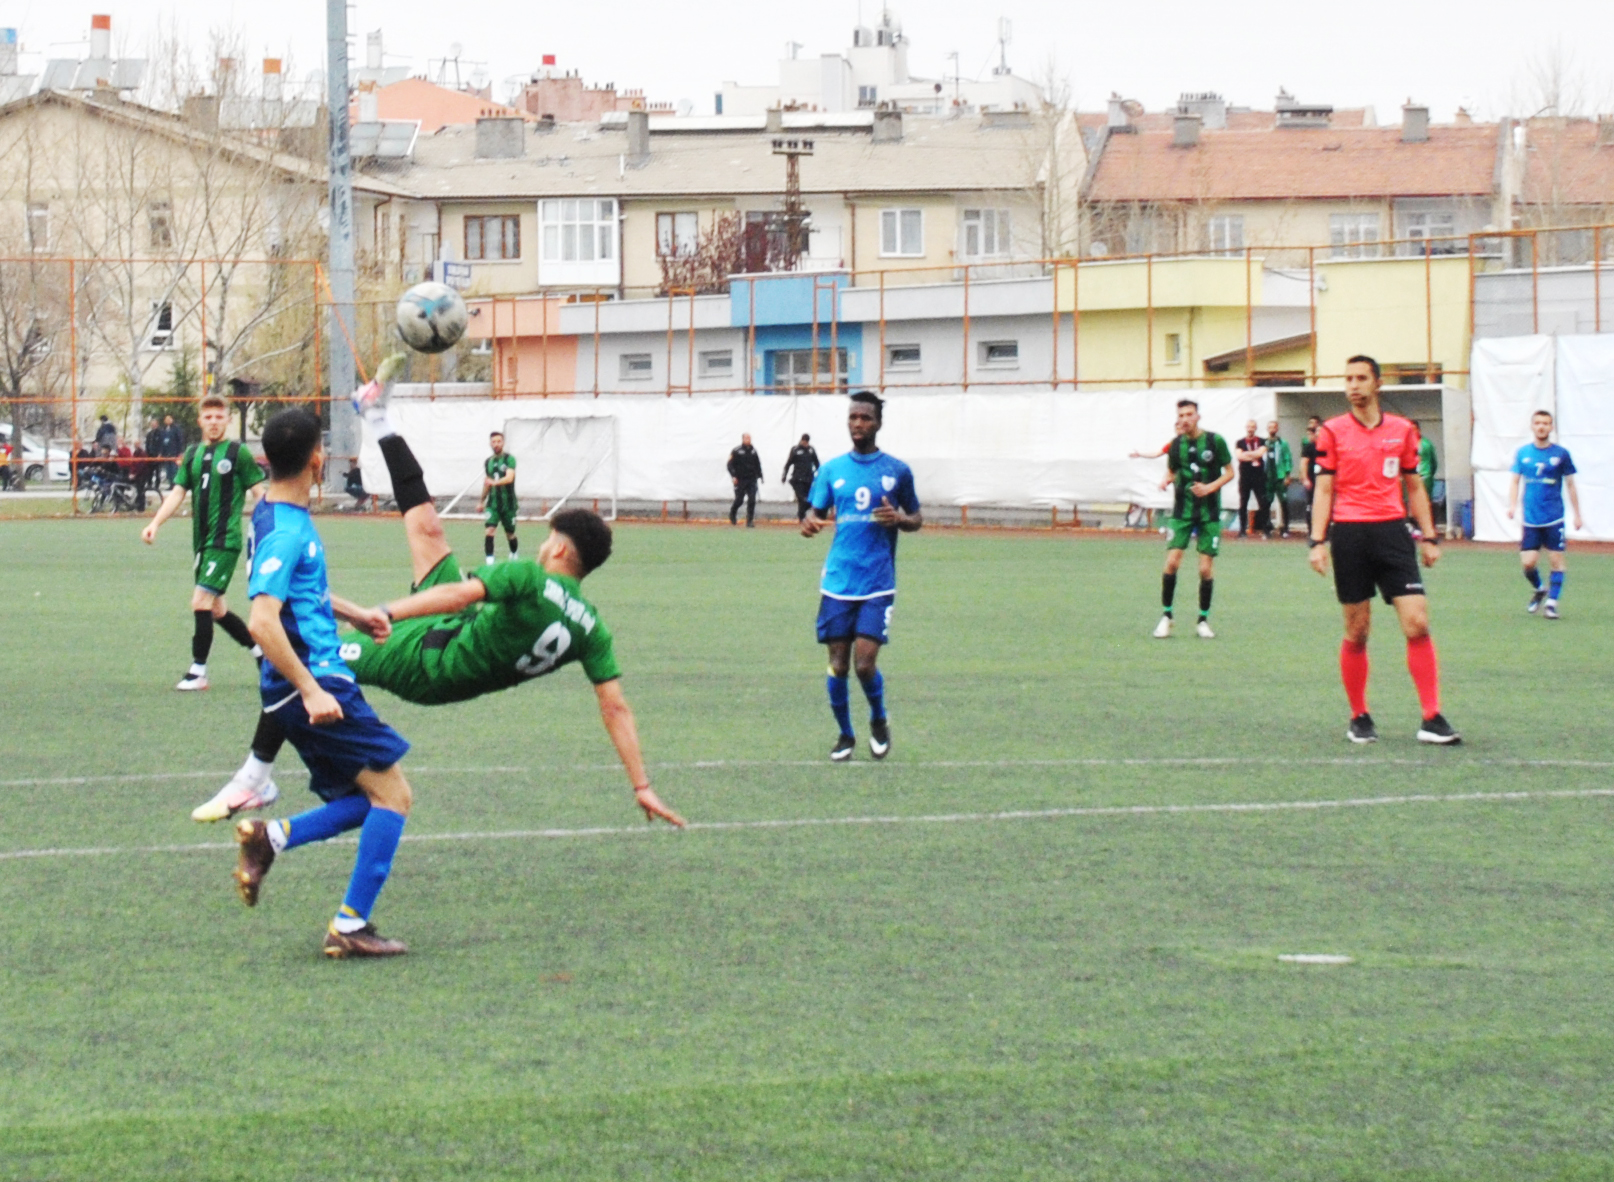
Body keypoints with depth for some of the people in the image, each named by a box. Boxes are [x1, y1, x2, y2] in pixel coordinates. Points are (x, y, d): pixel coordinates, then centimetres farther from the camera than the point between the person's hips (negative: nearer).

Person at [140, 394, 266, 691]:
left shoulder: (237, 453, -3)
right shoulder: (193, 454, 12)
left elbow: (258, 493, -2)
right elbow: (178, 492, 10)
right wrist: (155, 523, -3)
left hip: (226, 541, -7)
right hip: (202, 541, 7)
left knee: (201, 602, -15)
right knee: (216, 610, 12)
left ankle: (198, 672, -9)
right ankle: (262, 651, 28)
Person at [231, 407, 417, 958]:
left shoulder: (277, 516, 12)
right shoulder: (286, 532, -19)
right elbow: (263, 621, -29)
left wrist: (354, 614, 28)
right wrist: (310, 690, -29)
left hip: (317, 682, 10)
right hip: (315, 685, -10)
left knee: (370, 802, 14)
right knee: (392, 794, -5)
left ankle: (269, 837, 1)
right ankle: (350, 927, -6)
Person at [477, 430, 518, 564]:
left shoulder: (509, 459, -8)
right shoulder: (488, 462, 7)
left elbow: (509, 478, -25)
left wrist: (494, 482, -42)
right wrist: (481, 501, 23)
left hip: (508, 502, -3)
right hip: (493, 502, 3)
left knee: (510, 534, 10)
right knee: (489, 529, -17)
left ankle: (514, 555, 38)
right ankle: (489, 560, -20)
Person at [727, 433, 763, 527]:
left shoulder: (753, 451, 12)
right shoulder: (736, 451, -3)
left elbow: (758, 465, 21)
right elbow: (730, 464, -6)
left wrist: (760, 476, 16)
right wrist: (733, 476, -16)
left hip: (752, 480, 3)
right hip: (740, 480, -3)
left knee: (752, 500, -7)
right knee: (739, 500, 1)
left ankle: (750, 521, -4)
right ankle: (732, 514, 30)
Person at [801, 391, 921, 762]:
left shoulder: (897, 470, 4)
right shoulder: (832, 470, 7)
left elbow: (916, 519, 13)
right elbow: (816, 512, 9)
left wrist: (900, 519, -11)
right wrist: (809, 523, -16)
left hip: (878, 583, -2)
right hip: (838, 581, 2)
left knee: (865, 663, -11)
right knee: (838, 664, 2)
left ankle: (879, 721, 17)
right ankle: (845, 734, 21)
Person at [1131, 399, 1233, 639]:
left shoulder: (1215, 441, -5)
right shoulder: (1176, 444, 3)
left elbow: (1230, 472, 1)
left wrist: (1211, 487, -15)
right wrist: (1167, 480, -6)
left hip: (1209, 511, -2)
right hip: (1182, 509, 2)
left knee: (1206, 569, -2)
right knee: (1172, 561, -10)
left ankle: (1203, 621, 13)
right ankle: (1166, 617, 3)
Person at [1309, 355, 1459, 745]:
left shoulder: (1402, 430, 9)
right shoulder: (1332, 431, 4)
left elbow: (1414, 487, 15)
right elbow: (1324, 490, 3)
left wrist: (1429, 537, 11)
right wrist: (1318, 541, -6)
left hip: (1392, 531, 1)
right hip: (1349, 534, -1)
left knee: (1417, 624, -9)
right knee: (1356, 632, 2)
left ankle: (1432, 719, -8)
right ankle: (1359, 718, 14)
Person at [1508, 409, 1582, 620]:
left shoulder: (1561, 454, 0)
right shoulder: (1522, 453, 5)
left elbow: (1570, 485, 5)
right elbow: (1515, 481, 9)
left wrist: (1577, 514, 5)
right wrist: (1512, 505, -6)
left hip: (1554, 518, -1)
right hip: (1531, 518, 1)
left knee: (1556, 559, -4)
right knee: (1528, 562, -3)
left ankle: (1552, 602, 7)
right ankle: (1538, 590, 25)